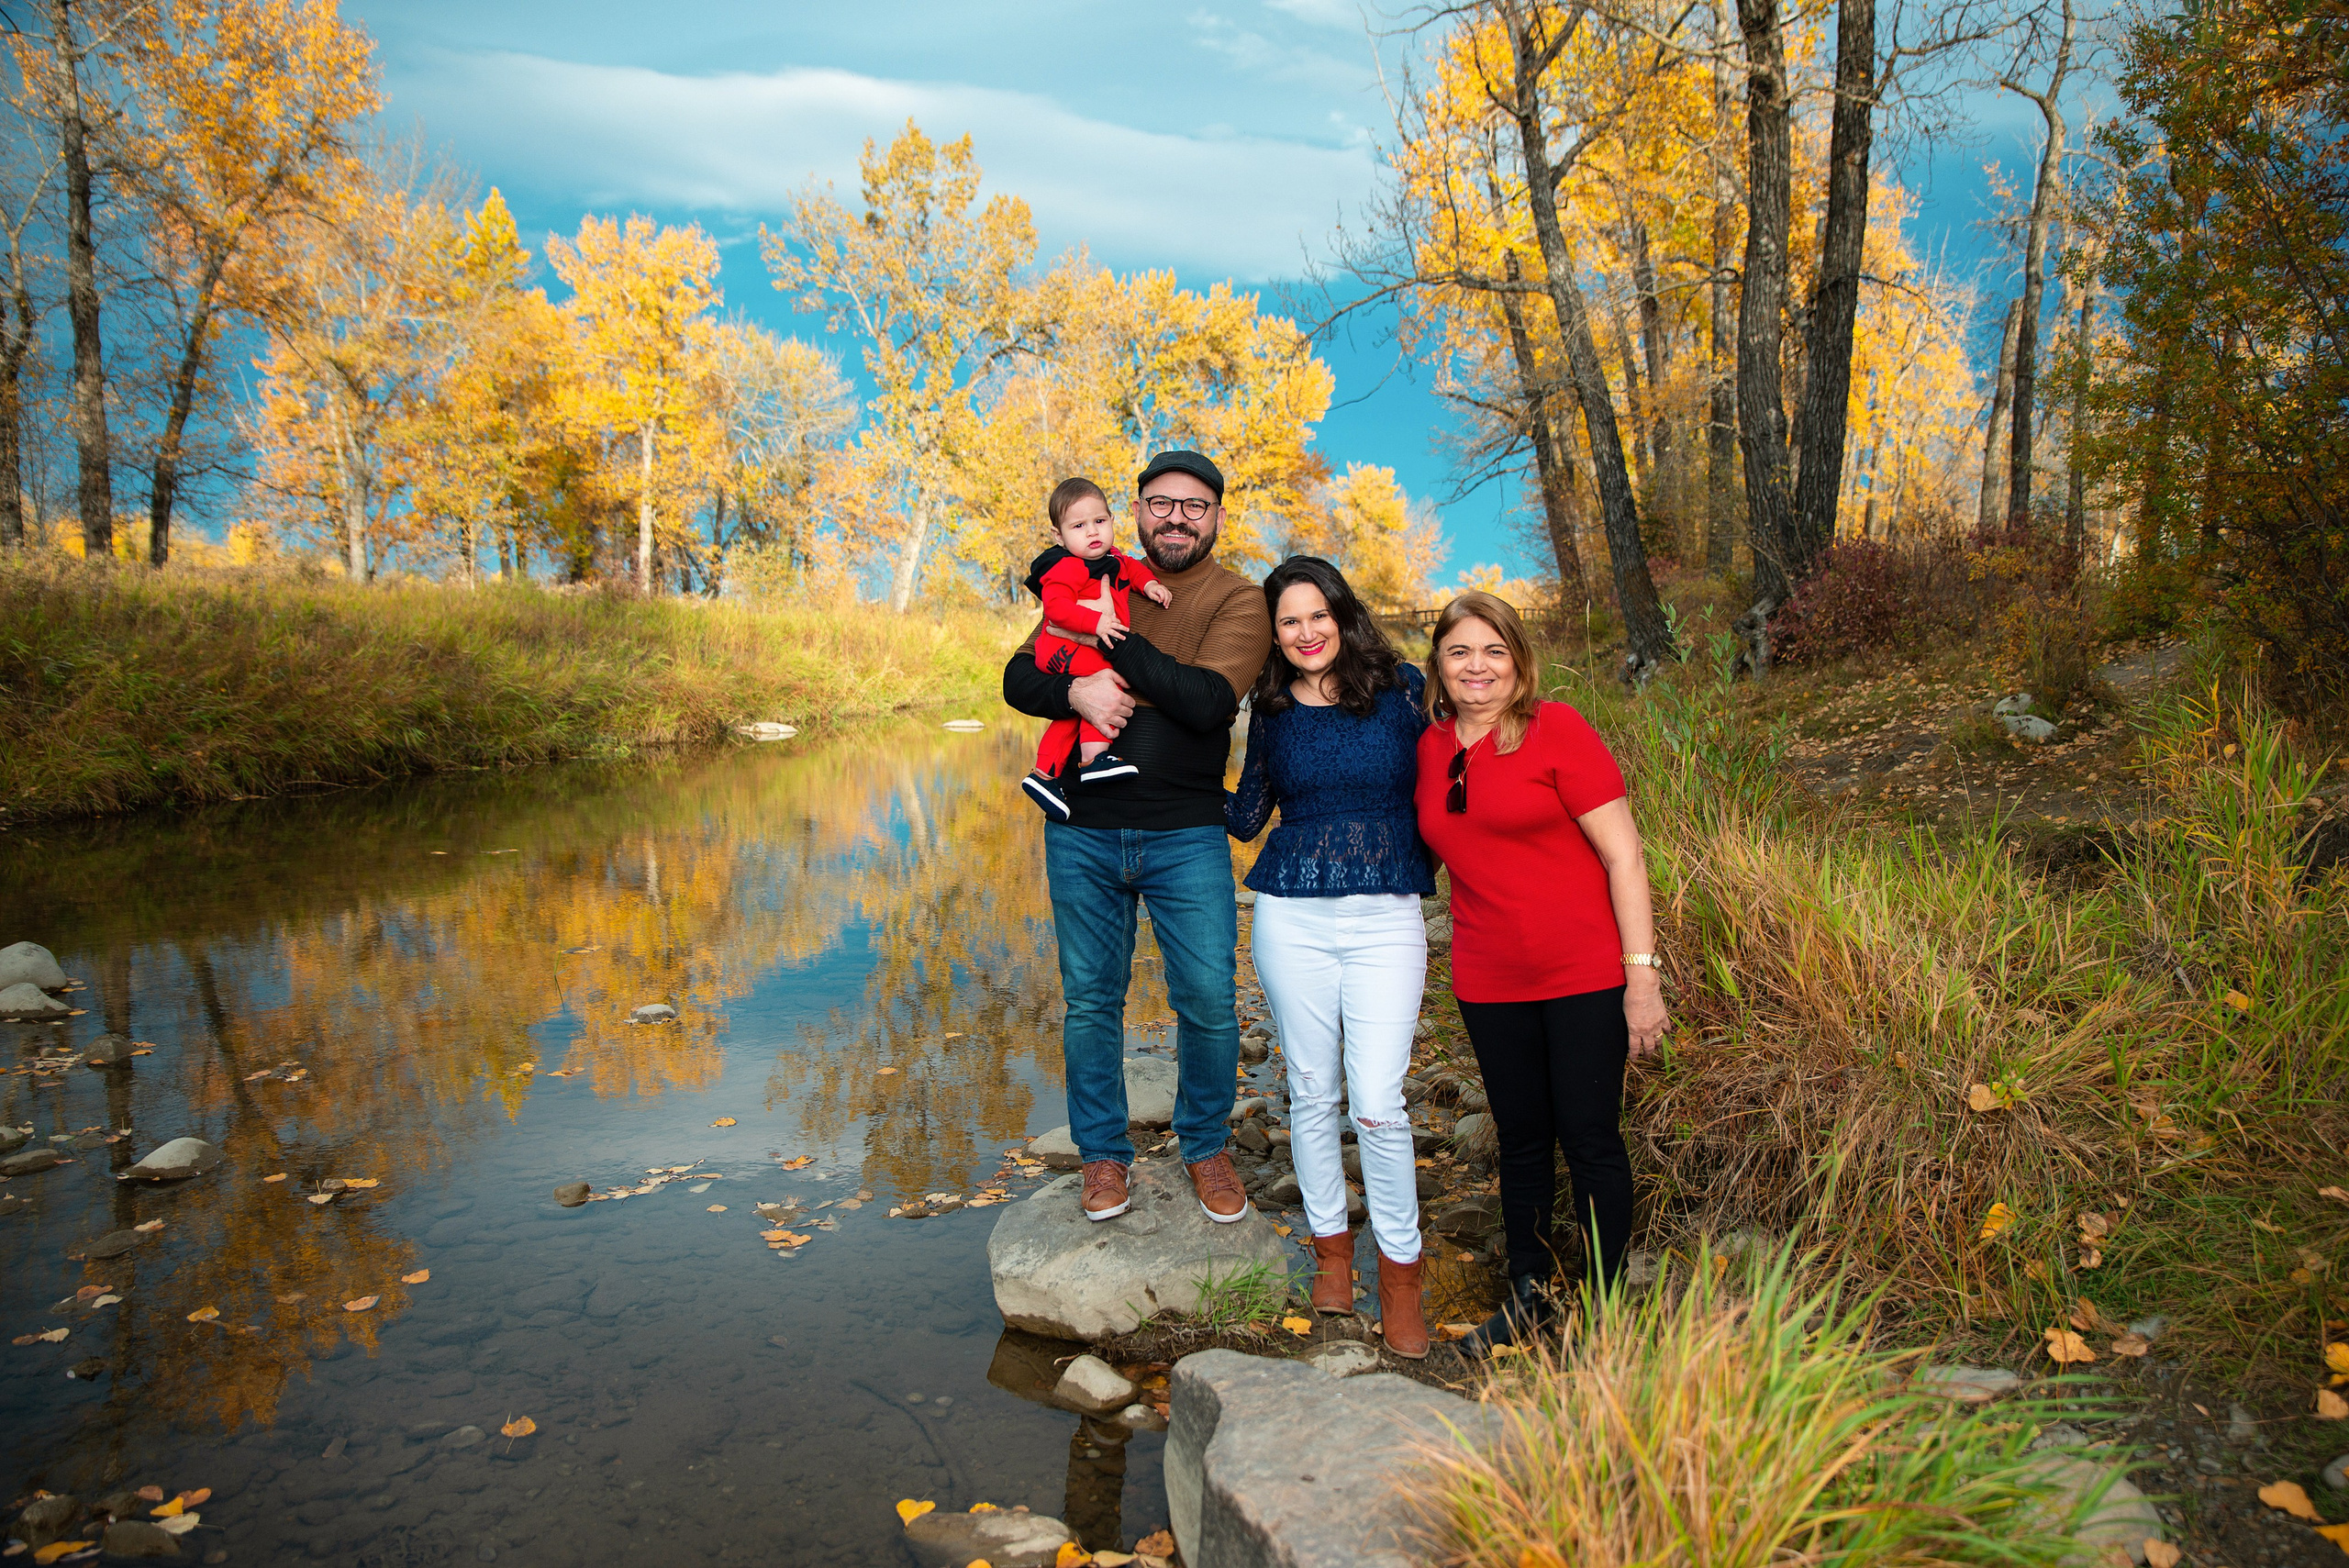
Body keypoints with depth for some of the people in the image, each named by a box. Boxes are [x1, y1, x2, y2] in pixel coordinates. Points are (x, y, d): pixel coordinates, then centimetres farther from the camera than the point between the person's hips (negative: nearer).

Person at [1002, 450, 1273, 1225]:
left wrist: (1116, 637, -16)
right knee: (1090, 1000, 9)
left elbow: (1207, 701, -18)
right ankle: (1103, 1154, 27)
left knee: (1208, 1001, 0)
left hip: (1186, 835, -2)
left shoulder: (1239, 601, -2)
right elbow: (1019, 678, 5)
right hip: (1083, 832, 3)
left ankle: (1205, 1146, 25)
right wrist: (1074, 689, -17)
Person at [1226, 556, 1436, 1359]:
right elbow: (1245, 817, 14)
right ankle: (1331, 1247, 29)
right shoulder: (1273, 710, 7)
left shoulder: (1399, 688, 2)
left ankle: (1400, 1272, 12)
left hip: (1387, 919, -2)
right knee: (1311, 1093, 10)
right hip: (1293, 918, 2)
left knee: (1378, 1103, -6)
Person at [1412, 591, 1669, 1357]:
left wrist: (1642, 974, -14)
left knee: (1590, 1138, 4)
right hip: (1489, 983, 5)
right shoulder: (1430, 749, 5)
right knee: (1522, 1140, 16)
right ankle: (1528, 1294, 33)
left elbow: (1624, 855, -11)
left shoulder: (1556, 729, -10)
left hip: (1586, 975, -4)